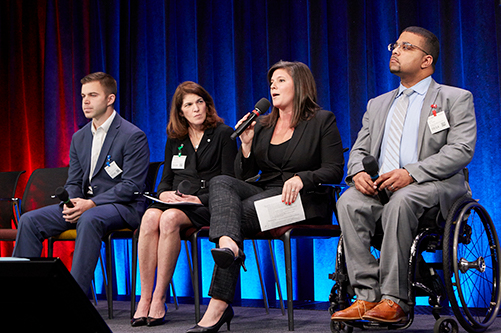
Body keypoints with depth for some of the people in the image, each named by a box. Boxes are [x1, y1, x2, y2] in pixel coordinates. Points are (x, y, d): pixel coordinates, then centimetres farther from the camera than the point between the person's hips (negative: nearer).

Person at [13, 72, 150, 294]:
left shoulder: (133, 136, -8)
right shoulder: (79, 137, 16)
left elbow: (132, 186, -15)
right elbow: (73, 182, 16)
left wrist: (91, 204, -23)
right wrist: (72, 202, -9)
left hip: (122, 207, -7)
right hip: (84, 205, 7)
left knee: (89, 219, -40)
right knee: (29, 221, -10)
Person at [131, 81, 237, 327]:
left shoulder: (223, 134, 5)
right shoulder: (174, 140, 20)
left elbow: (229, 183, -1)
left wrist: (199, 199, -15)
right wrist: (164, 193, -3)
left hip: (207, 204, -4)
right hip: (175, 202, 4)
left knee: (170, 218, -35)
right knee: (150, 217, -31)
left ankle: (159, 299, -31)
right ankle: (145, 298, -32)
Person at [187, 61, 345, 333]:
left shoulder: (322, 121, 7)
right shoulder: (262, 124, 23)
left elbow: (334, 170, -3)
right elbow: (245, 174, 18)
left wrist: (301, 178, -21)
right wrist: (246, 144, 0)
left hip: (301, 199, -5)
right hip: (262, 193, 5)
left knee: (241, 212, -30)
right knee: (221, 182, -25)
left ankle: (218, 307, -40)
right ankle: (227, 245, -58)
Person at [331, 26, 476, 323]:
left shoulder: (456, 98, 8)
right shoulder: (378, 104, 26)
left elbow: (461, 150, -6)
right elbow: (360, 149, 20)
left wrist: (411, 173, -20)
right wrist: (358, 172, -7)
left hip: (433, 185, -5)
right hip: (380, 185, 5)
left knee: (400, 202, -38)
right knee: (349, 202, -28)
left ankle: (394, 300, -33)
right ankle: (367, 296, -27)